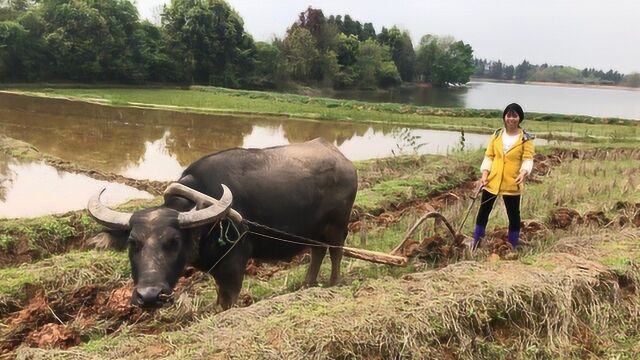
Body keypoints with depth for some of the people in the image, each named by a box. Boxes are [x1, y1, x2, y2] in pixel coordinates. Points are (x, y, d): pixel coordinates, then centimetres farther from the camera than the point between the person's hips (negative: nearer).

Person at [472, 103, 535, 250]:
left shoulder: (526, 138, -4)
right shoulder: (497, 135, 6)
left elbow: (528, 159, -11)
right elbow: (489, 156, 6)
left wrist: (523, 172, -30)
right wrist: (485, 174, -6)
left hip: (512, 183, -3)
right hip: (492, 181, 3)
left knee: (513, 214, 7)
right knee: (484, 210, 12)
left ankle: (512, 247, 20)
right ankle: (475, 242, 25)